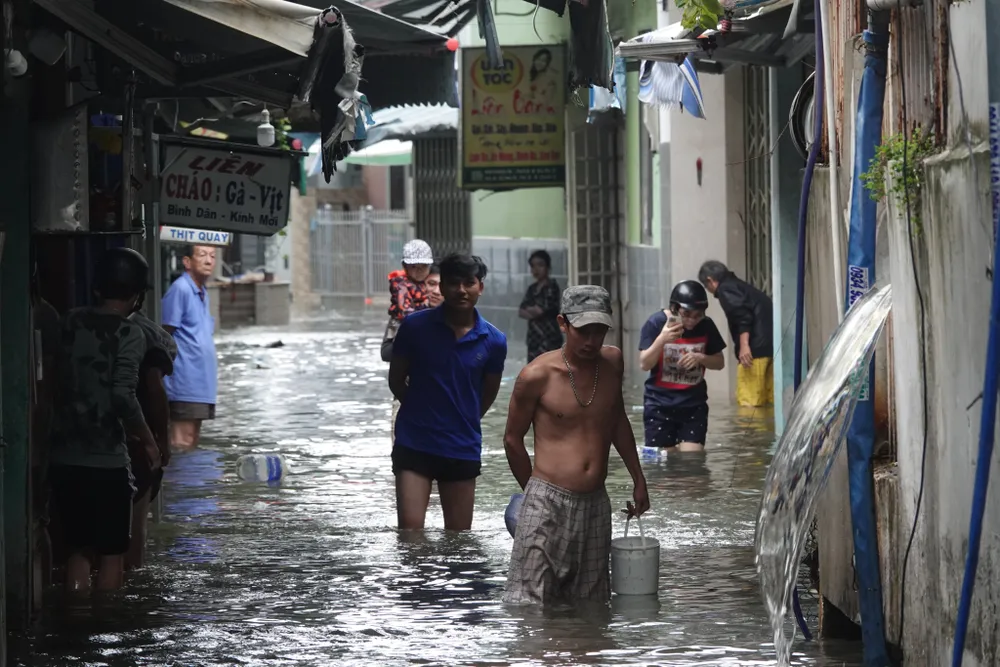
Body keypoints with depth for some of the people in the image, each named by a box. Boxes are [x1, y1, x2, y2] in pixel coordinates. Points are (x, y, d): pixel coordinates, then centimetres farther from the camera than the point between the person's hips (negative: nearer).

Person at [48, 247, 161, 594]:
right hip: (106, 461, -5)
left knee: (78, 549, 14)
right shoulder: (128, 334, -11)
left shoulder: (70, 323, 5)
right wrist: (147, 441, -6)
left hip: (64, 458, 5)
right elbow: (123, 397, -19)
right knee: (111, 554, 7)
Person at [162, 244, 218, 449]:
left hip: (201, 384, 10)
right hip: (185, 384, -10)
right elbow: (164, 336, -14)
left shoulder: (202, 294, 16)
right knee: (182, 445, -10)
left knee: (193, 443, 12)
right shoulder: (180, 290, -12)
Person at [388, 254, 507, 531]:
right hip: (414, 445, -2)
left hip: (463, 449, 2)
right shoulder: (415, 326, -8)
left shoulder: (493, 341, -4)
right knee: (410, 530, -12)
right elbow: (396, 381, 5)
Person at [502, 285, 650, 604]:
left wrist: (637, 478, 28)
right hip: (547, 505, -5)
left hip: (596, 505, 5)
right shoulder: (538, 376, -8)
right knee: (528, 601, -11)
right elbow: (512, 439, 4)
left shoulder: (613, 362, 7)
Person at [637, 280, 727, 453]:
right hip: (659, 404, -2)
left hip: (693, 404, 2)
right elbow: (644, 364, -13)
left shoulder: (706, 326, -2)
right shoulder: (656, 323, -11)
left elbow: (719, 362, 6)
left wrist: (700, 358, -16)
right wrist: (662, 339, -29)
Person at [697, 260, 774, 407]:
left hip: (756, 347, -9)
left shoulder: (725, 289, 0)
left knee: (748, 401, -9)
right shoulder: (741, 286, 27)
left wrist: (744, 345, -21)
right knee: (767, 399, 10)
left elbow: (743, 316, -15)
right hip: (771, 345, 9)